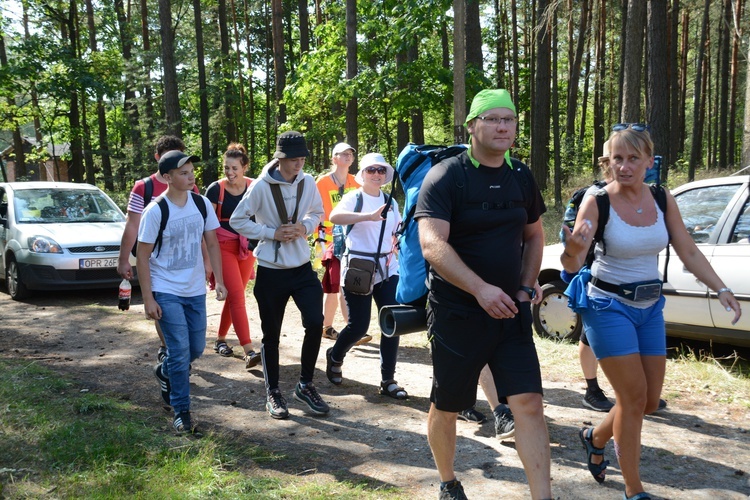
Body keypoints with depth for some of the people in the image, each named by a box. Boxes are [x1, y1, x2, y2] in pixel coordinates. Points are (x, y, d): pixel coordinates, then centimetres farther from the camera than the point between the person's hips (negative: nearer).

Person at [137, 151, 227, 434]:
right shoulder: (155, 211, -14)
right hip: (166, 293, -5)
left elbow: (212, 243, 8)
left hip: (195, 290, 5)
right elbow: (142, 256, -10)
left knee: (196, 349, 13)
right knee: (180, 352, -8)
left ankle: (165, 372, 44)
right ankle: (181, 413, 6)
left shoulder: (202, 203, -1)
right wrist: (148, 299, -12)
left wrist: (219, 280, 2)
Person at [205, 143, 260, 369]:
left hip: (247, 247, 4)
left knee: (233, 296, 12)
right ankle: (249, 351, -13)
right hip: (224, 247, -4)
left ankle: (220, 339, 30)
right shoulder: (215, 189, -9)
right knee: (237, 297, -10)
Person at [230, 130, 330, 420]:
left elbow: (317, 212, 15)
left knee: (315, 323, -10)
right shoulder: (261, 186, -12)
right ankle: (273, 393, 25)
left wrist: (305, 227, -6)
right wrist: (272, 233, -15)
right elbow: (237, 220, -6)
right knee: (271, 334, 7)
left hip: (302, 267, 3)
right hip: (270, 270, -3)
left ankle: (305, 385, 11)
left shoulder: (308, 182, -1)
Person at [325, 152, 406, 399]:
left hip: (387, 269, 5)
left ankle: (388, 380, 7)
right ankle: (334, 357, 30)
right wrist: (369, 216, -38)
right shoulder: (354, 198, -5)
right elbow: (334, 216, -26)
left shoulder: (391, 202, 12)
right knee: (358, 326, -2)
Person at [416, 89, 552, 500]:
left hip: (510, 311, 4)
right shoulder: (445, 177, -11)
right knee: (446, 405, 11)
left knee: (529, 403, -5)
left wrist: (525, 288, 6)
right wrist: (481, 289, -32)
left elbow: (534, 235, 21)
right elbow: (432, 245, -23)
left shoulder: (521, 177, 8)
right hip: (456, 312, -4)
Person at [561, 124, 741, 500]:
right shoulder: (597, 202, -16)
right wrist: (573, 250, -45)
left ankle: (595, 437, 39)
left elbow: (688, 251, 4)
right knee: (634, 397, -5)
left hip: (650, 307, 6)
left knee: (649, 400, 12)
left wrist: (721, 289, -6)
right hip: (609, 307, -5)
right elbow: (573, 265, -22)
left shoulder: (663, 200, -2)